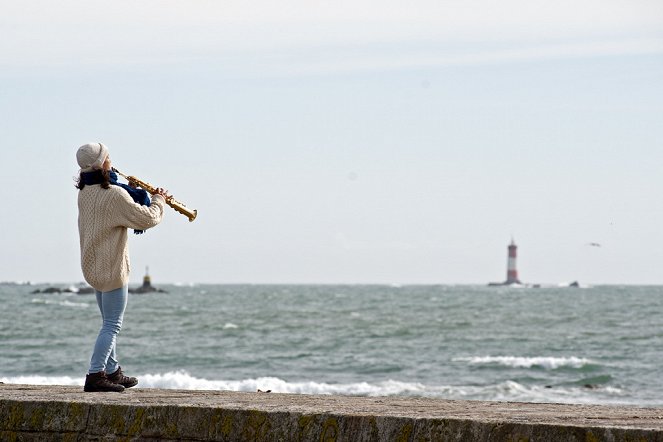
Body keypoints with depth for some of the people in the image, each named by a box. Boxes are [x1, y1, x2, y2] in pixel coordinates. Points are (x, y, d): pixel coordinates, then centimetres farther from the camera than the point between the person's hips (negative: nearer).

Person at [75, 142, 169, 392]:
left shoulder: (84, 193, 5)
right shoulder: (114, 195, -21)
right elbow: (147, 219, -18)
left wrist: (139, 195, 8)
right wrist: (158, 200, 0)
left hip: (92, 266, 9)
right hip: (112, 268, -9)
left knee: (109, 323, 19)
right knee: (112, 325, -5)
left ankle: (112, 372, 26)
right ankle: (95, 376, -10)